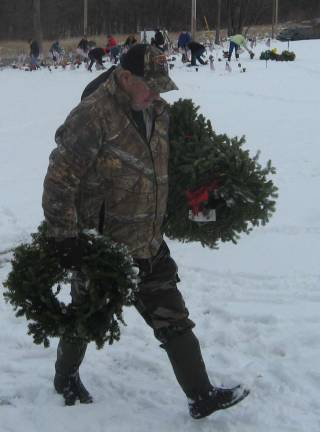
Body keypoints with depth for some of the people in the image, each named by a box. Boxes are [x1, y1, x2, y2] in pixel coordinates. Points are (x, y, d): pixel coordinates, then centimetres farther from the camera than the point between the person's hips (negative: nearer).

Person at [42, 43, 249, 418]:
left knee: (174, 321, 7)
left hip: (149, 246, 6)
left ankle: (201, 397, 14)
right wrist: (63, 237, -23)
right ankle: (66, 377, 43)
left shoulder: (158, 111, 2)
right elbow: (59, 180, -22)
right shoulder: (91, 117, -23)